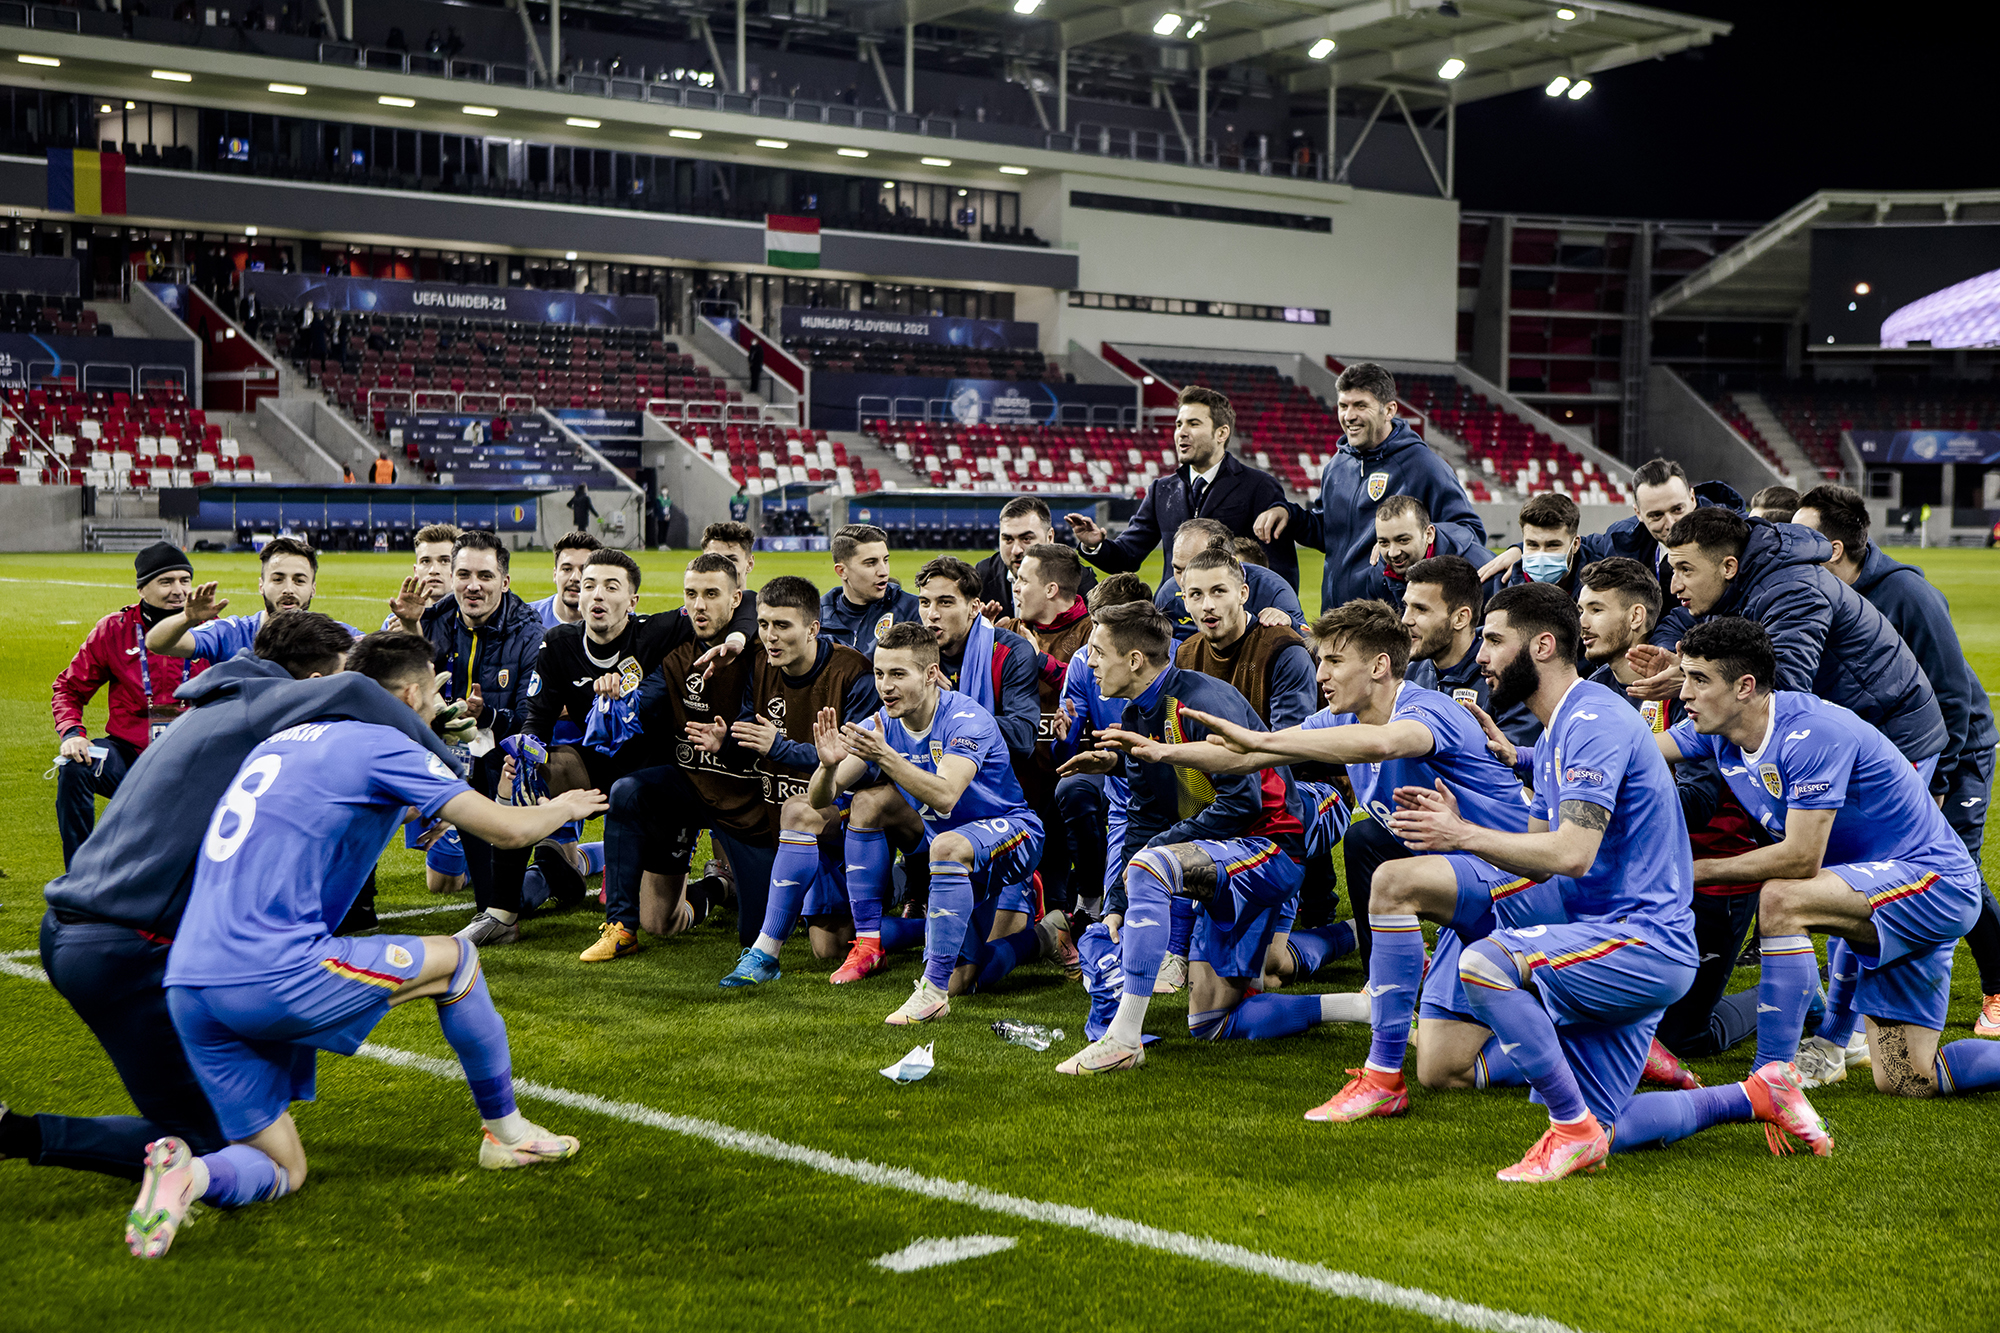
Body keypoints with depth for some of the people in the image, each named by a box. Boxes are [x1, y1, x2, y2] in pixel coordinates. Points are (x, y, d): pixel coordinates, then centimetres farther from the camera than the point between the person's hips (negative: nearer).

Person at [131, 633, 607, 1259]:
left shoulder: (282, 741, 24)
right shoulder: (381, 744, 1)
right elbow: (508, 828, -1)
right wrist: (561, 807, 23)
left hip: (188, 987, 8)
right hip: (272, 977, -8)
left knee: (282, 1172, 16)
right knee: (454, 957, 14)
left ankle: (188, 1171, -14)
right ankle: (505, 1131, 26)